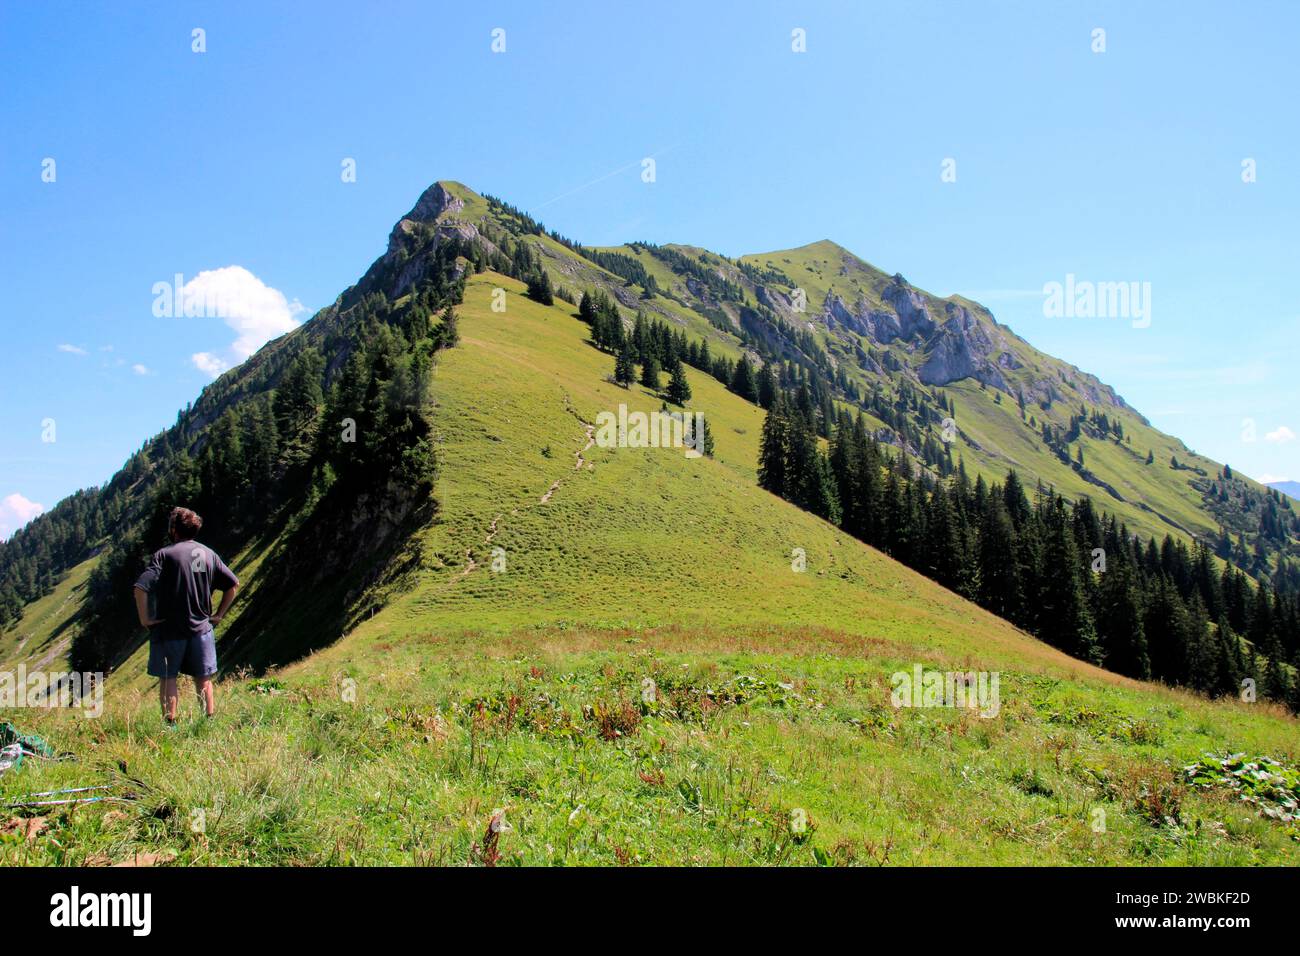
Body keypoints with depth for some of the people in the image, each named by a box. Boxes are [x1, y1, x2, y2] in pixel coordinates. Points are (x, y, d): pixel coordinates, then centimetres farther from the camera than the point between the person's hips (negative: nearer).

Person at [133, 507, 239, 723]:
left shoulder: (165, 554, -9)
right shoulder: (208, 554, 5)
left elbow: (141, 588, -20)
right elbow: (234, 584, 7)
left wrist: (144, 619, -10)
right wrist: (219, 615, 11)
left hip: (169, 629, -4)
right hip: (202, 628, 4)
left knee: (167, 679, 7)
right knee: (203, 680, 12)